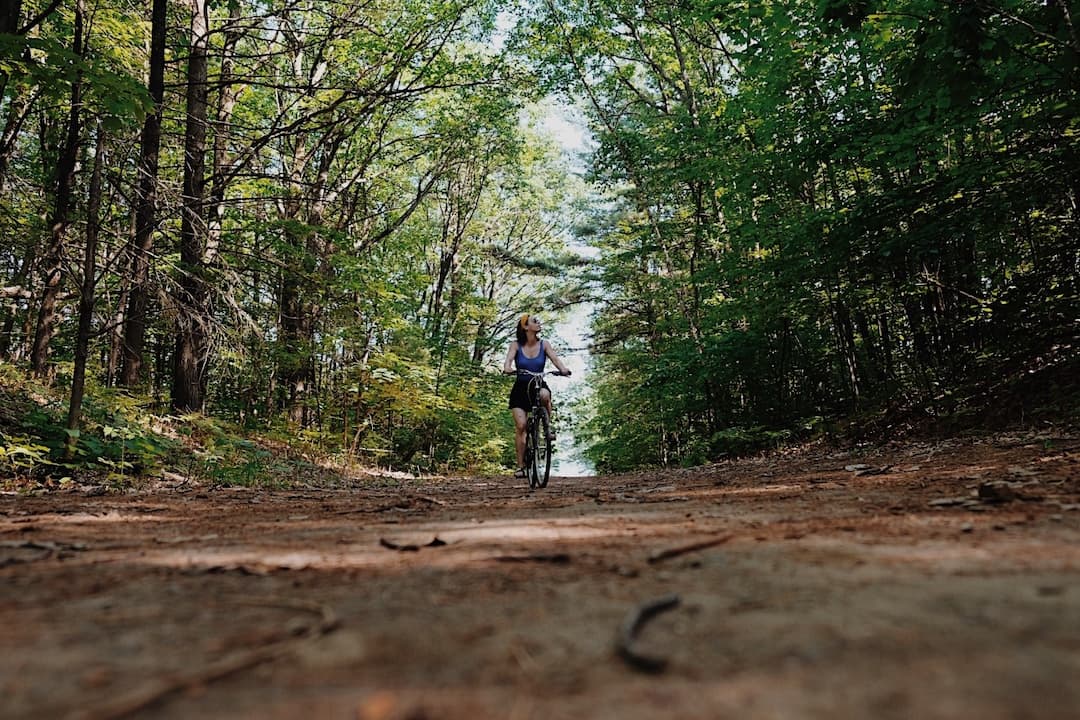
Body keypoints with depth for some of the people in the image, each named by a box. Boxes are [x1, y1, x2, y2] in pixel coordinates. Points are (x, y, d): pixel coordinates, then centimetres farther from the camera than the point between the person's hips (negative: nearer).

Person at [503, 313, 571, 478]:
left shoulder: (544, 345, 1)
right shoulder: (516, 345, -2)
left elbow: (555, 358, -13)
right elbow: (508, 360, -18)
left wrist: (563, 369, -35)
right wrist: (507, 368, -42)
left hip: (539, 385, 1)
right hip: (520, 389, 0)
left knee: (544, 395, -37)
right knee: (520, 426, -13)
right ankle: (520, 466, -5)